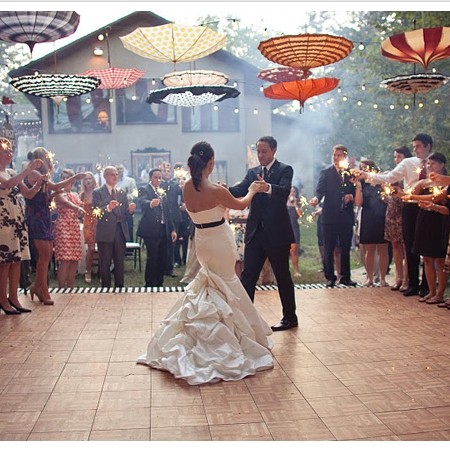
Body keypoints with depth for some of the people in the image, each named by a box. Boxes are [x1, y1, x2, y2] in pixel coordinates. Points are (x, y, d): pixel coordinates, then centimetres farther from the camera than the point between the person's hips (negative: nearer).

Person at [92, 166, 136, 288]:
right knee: (105, 264, 4)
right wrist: (108, 208, -30)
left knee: (120, 263, 9)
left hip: (120, 232, 4)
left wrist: (130, 209, -14)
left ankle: (120, 288, 18)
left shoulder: (122, 193, 13)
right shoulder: (97, 193, -2)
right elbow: (96, 212, -13)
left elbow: (125, 212, 8)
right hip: (105, 232, -4)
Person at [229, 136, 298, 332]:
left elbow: (285, 191, -24)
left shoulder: (285, 170, -4)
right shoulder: (252, 172, 12)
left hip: (277, 233, -4)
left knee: (283, 276, 8)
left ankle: (290, 317, 23)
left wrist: (268, 188, -46)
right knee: (247, 276, 3)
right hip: (255, 233, 5)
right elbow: (240, 191, -4)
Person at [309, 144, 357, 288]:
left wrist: (351, 196, -9)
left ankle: (345, 276, 19)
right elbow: (320, 189, -9)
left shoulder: (351, 173, 9)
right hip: (330, 216, -2)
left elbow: (356, 191, 12)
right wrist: (316, 198, -29)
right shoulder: (326, 172, 2)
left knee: (346, 248, 9)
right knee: (328, 248, 1)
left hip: (346, 216, 3)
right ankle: (330, 277, 9)